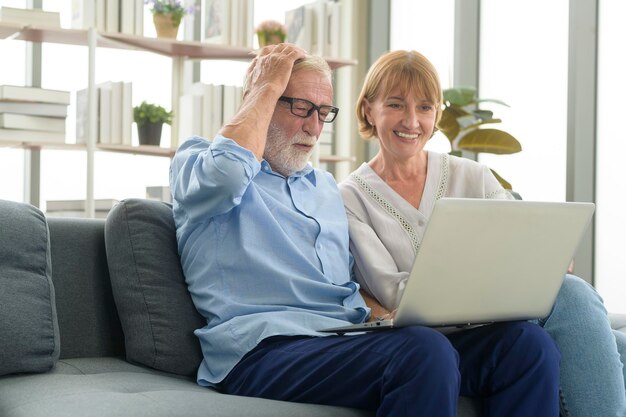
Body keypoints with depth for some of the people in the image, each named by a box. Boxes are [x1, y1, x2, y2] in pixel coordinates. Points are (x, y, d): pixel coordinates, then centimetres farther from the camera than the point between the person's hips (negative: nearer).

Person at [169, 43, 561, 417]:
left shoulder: (326, 186, 29)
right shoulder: (197, 162, 9)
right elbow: (228, 172, -17)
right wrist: (268, 87, -1)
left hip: (355, 339, 7)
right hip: (267, 348, -6)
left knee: (527, 342, -17)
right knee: (425, 352, -36)